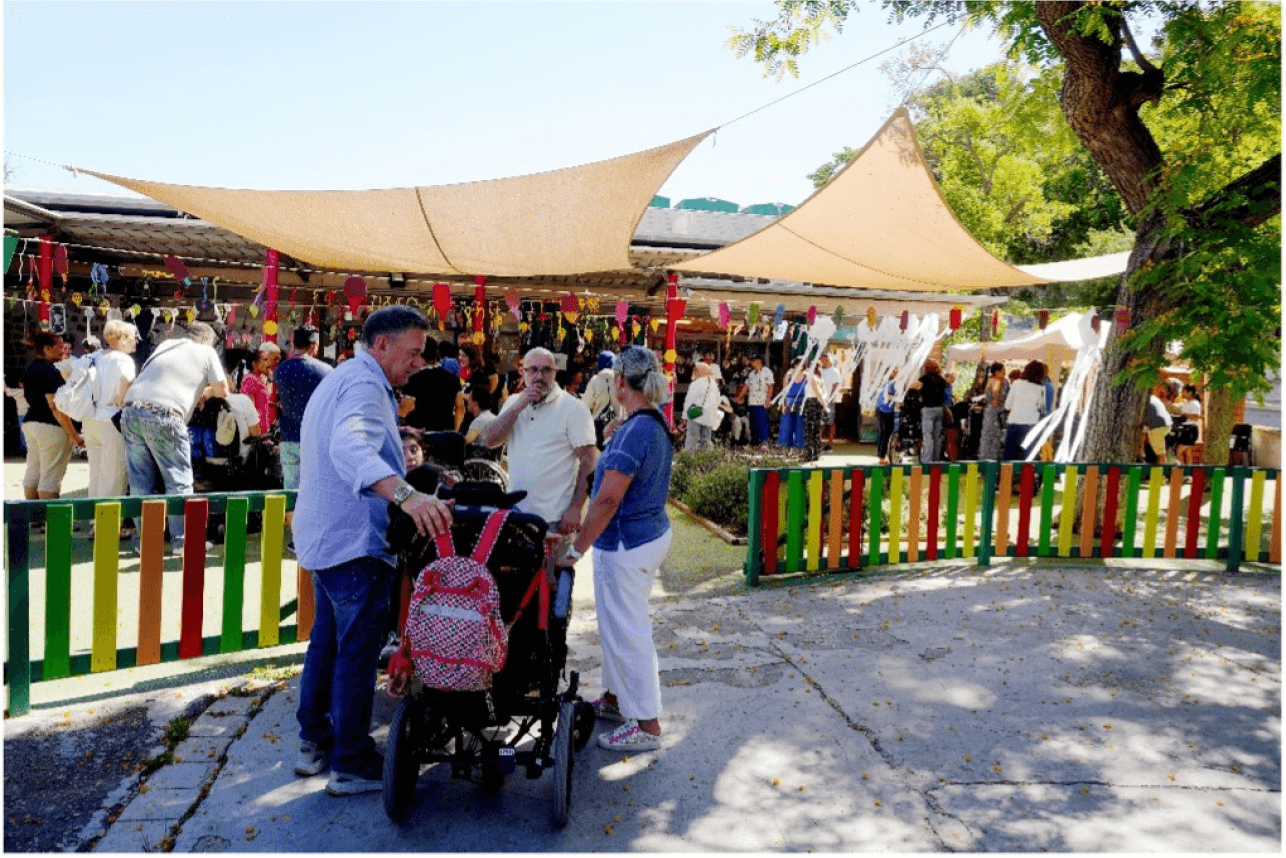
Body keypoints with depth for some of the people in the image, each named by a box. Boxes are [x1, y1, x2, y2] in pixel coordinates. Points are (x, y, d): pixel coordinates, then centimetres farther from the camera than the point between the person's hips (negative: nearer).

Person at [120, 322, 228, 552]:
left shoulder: (165, 346, 26)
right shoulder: (206, 352, 12)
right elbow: (222, 390, 14)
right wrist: (206, 391, 35)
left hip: (130, 411, 6)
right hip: (163, 417, -5)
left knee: (141, 482, 11)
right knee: (179, 481, 5)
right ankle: (182, 540, 8)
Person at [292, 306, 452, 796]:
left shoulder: (338, 379, 17)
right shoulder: (364, 385, -18)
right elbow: (350, 447, -38)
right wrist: (405, 494, -52)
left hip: (324, 535, 11)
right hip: (355, 540, -11)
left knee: (327, 642, 19)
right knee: (358, 652, -2)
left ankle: (314, 743, 30)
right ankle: (352, 766, 8)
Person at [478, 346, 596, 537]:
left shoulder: (573, 407, -6)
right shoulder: (514, 403, 12)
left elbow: (588, 461, -9)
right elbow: (489, 441, 1)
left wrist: (575, 509, -16)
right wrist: (518, 407, -9)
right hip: (516, 513, 5)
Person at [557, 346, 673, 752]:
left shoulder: (633, 431, -23)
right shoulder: (656, 423, 7)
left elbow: (608, 499, -26)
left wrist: (575, 549, -21)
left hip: (626, 544, -10)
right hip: (654, 533, 10)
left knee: (626, 632, 2)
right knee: (618, 624, 22)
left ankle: (647, 725, 13)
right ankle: (614, 699, 38)